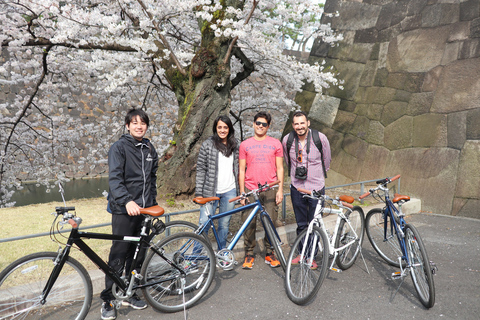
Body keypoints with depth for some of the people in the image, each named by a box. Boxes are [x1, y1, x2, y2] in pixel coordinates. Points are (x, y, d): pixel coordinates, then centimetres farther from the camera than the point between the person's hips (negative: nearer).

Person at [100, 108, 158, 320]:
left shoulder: (149, 149, 14)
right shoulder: (119, 147, -5)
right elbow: (115, 178, -16)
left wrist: (152, 204, 18)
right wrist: (127, 201, -30)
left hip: (144, 210, 6)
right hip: (124, 210, -5)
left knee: (138, 254, 11)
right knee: (119, 254, -2)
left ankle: (130, 294, 27)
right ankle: (108, 299, 14)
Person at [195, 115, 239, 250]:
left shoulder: (236, 145, 7)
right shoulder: (207, 144, -2)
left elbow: (238, 167, 13)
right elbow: (200, 169, -3)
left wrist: (239, 189, 9)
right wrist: (198, 192, -8)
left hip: (229, 191, 3)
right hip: (210, 191, -2)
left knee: (224, 224, 11)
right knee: (204, 223, -4)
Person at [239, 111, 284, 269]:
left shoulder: (275, 143, 9)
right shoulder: (245, 145, 8)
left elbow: (279, 168, 8)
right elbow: (241, 170, 7)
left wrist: (280, 189, 0)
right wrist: (242, 193, 2)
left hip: (270, 189, 0)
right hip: (250, 189, 0)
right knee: (249, 223, 0)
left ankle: (269, 253, 21)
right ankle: (249, 254, 17)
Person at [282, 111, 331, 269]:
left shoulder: (320, 138, -12)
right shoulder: (287, 140, -6)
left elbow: (327, 159, 7)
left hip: (316, 187, -2)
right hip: (297, 187, 2)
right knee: (301, 224, 14)